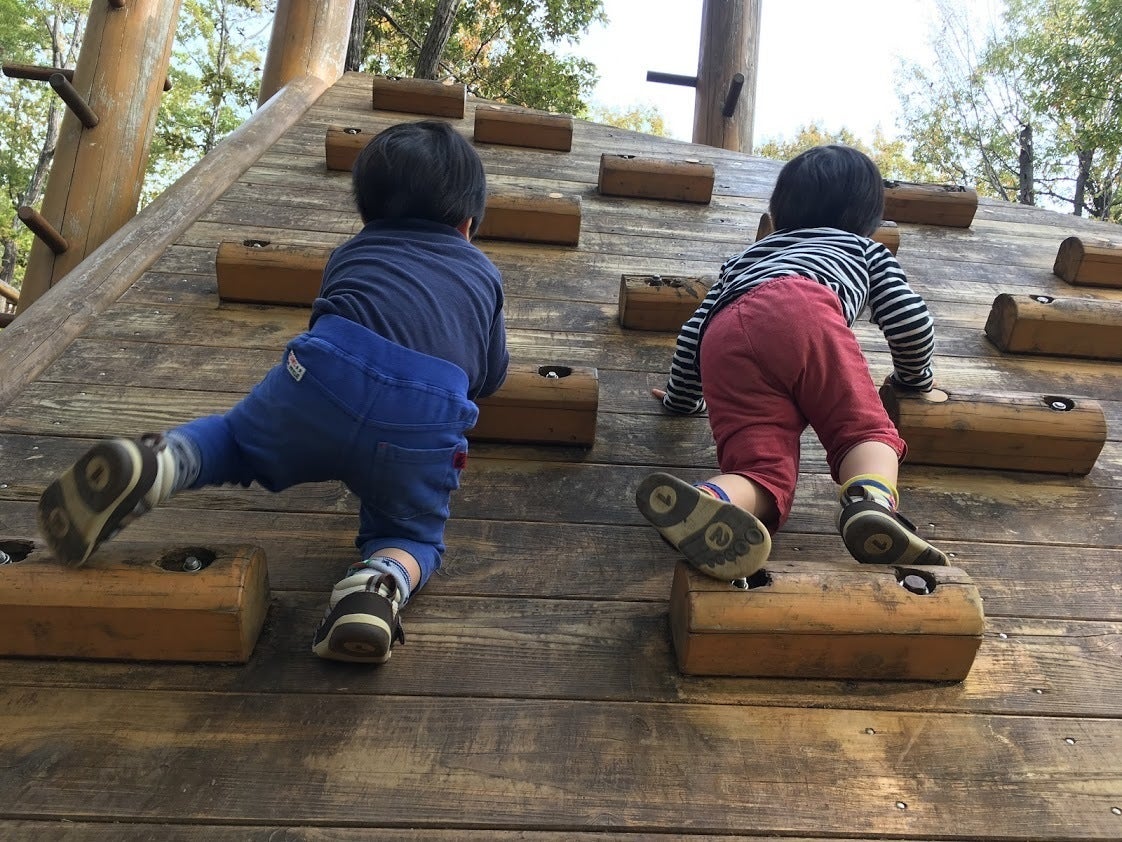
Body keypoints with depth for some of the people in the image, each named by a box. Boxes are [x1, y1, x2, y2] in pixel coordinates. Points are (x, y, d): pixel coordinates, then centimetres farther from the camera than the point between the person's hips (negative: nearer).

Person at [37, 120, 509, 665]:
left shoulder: (353, 250, 31)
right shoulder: (484, 271, 29)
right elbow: (492, 377, 35)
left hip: (324, 379, 1)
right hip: (428, 421, 0)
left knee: (237, 436, 28)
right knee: (410, 534, 23)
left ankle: (156, 463, -3)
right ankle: (381, 584, -10)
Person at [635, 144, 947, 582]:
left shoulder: (742, 258, 47)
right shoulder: (867, 250, 39)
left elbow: (693, 331, 39)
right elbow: (912, 321, 26)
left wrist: (681, 398, 54)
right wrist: (914, 377, 46)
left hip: (723, 339, 2)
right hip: (805, 312, -2)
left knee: (765, 472, -10)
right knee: (866, 429, 1)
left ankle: (712, 501, -43)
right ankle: (873, 501, -31)